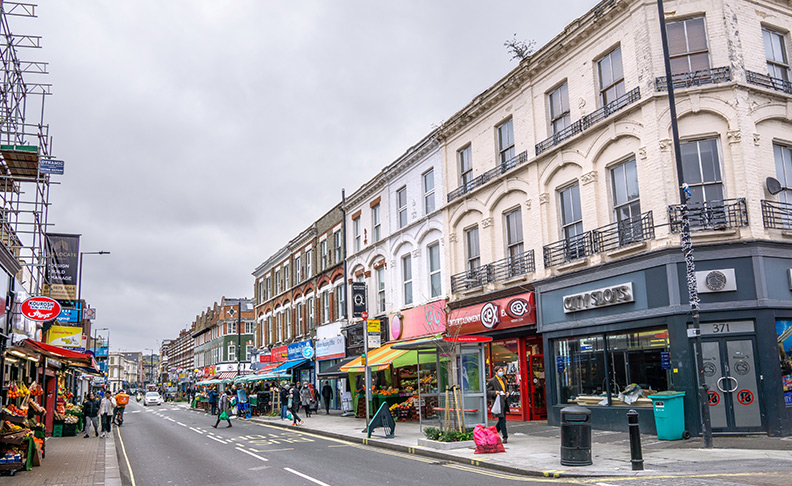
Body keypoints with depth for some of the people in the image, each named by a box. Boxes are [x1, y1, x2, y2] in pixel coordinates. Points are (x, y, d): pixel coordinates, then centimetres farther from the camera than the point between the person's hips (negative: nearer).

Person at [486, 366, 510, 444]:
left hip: (504, 402, 8)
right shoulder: (492, 381, -7)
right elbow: (488, 392, -6)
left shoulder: (504, 379, 16)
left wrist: (507, 393, 7)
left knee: (502, 420, 12)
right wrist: (495, 392, -22)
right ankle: (505, 437, -3)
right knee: (502, 419, -8)